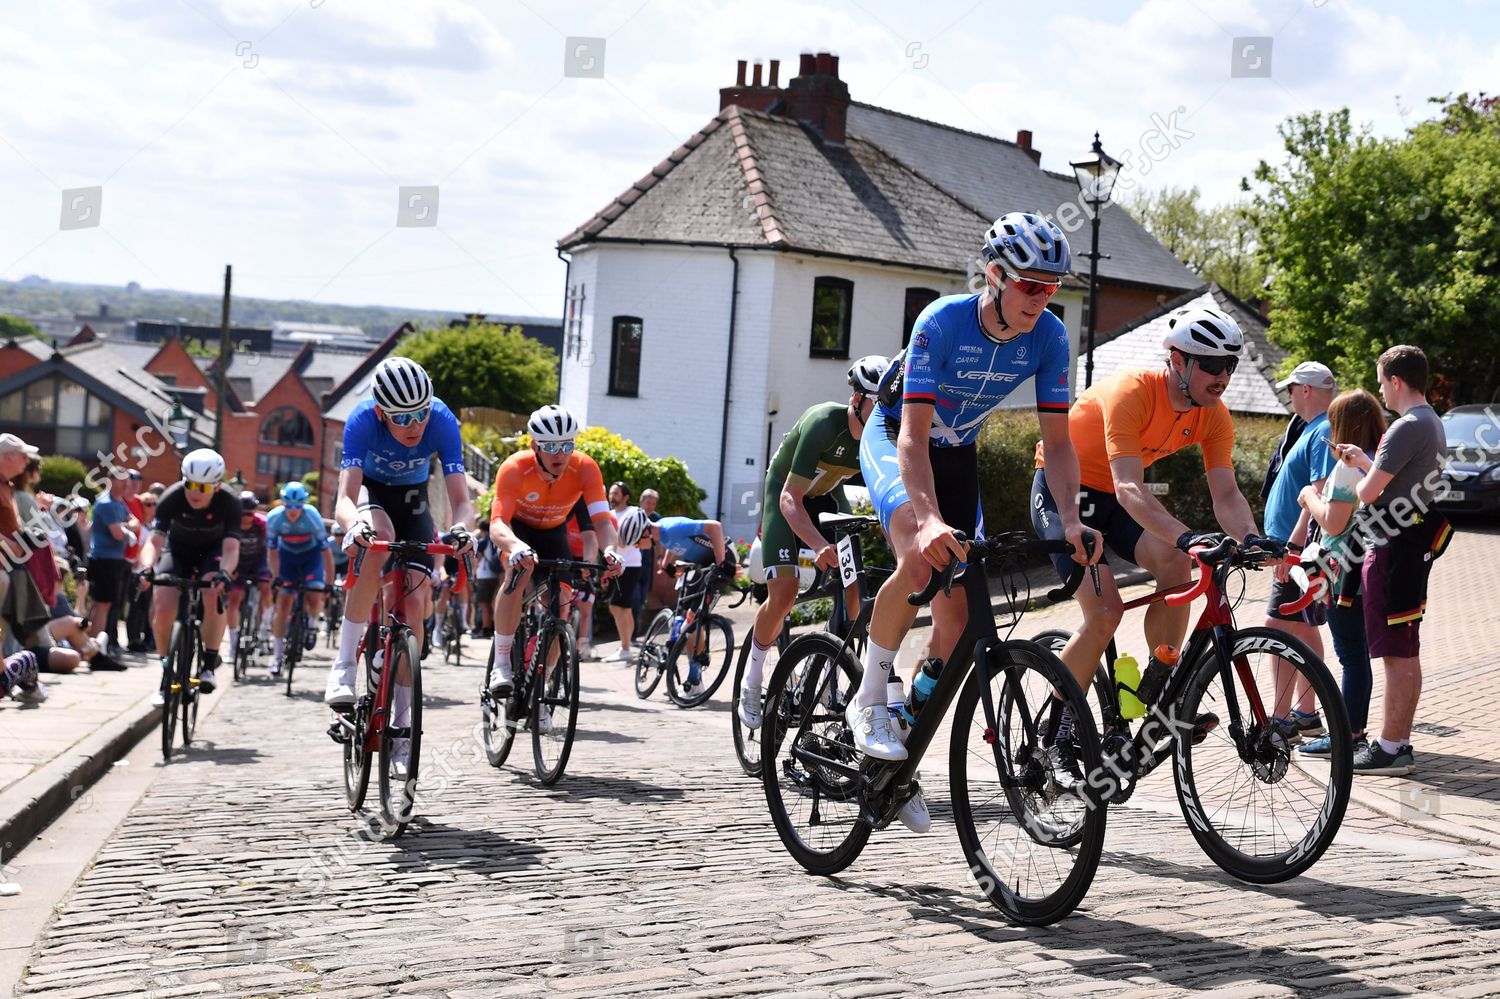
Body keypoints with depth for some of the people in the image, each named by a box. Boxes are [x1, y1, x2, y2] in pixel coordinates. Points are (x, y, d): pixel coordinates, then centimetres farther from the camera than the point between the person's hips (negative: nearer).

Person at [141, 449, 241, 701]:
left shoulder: (229, 503, -29)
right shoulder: (172, 498, -28)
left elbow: (231, 547, -37)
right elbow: (155, 540, -33)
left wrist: (224, 572, -58)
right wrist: (147, 567, -53)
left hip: (212, 551, -1)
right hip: (178, 550, 1)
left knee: (213, 593, -31)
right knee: (162, 608, -17)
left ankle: (209, 664, -18)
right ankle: (166, 671, 3)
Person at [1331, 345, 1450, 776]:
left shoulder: (1408, 427, -18)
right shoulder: (1432, 424, 15)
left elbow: (1369, 491, -20)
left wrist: (1356, 479, 1)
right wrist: (1363, 460, 25)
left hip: (1393, 549, -11)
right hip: (1413, 547, 11)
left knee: (1398, 654, -7)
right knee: (1405, 653, 14)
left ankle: (1391, 749, -4)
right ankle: (1398, 743, 20)